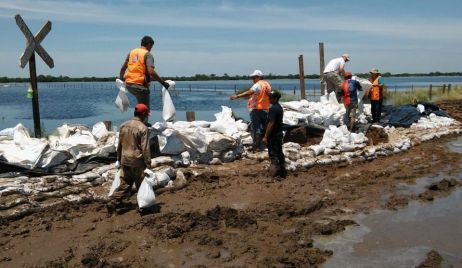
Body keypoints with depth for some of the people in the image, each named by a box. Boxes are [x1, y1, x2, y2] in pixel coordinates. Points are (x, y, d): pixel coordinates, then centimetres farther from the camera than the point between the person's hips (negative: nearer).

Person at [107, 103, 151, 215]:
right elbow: (145, 148, -16)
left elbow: (119, 145, 13)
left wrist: (119, 159, 22)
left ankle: (112, 203, 4)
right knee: (141, 185, 9)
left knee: (124, 184, 13)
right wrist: (148, 164, -11)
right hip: (137, 161, -6)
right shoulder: (143, 128, -14)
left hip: (125, 160, 6)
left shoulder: (123, 125, 6)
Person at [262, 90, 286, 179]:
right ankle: (282, 172, 19)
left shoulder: (273, 109, -18)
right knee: (279, 153, 13)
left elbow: (271, 123, -23)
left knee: (273, 155, -6)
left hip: (273, 135, -10)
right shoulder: (279, 107, 13)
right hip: (279, 134, 10)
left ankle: (276, 174, -6)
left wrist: (266, 137, -19)